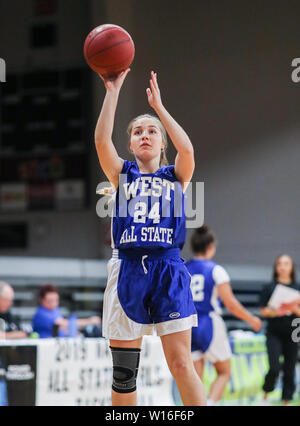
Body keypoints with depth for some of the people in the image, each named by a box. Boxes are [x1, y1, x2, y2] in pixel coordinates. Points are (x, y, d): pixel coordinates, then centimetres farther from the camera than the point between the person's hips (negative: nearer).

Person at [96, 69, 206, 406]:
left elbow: (187, 149, -10)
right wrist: (112, 92, -10)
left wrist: (158, 106, -9)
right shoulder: (123, 174, 13)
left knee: (181, 364, -7)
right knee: (123, 371, 2)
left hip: (168, 270, -1)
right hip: (127, 270, 1)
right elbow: (101, 141, -5)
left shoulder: (176, 176, 12)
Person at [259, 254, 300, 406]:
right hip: (274, 333, -2)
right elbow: (263, 311, 1)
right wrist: (275, 311, -18)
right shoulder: (269, 288, 3)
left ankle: (286, 400, 13)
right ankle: (265, 394, 13)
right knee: (274, 368, -12)